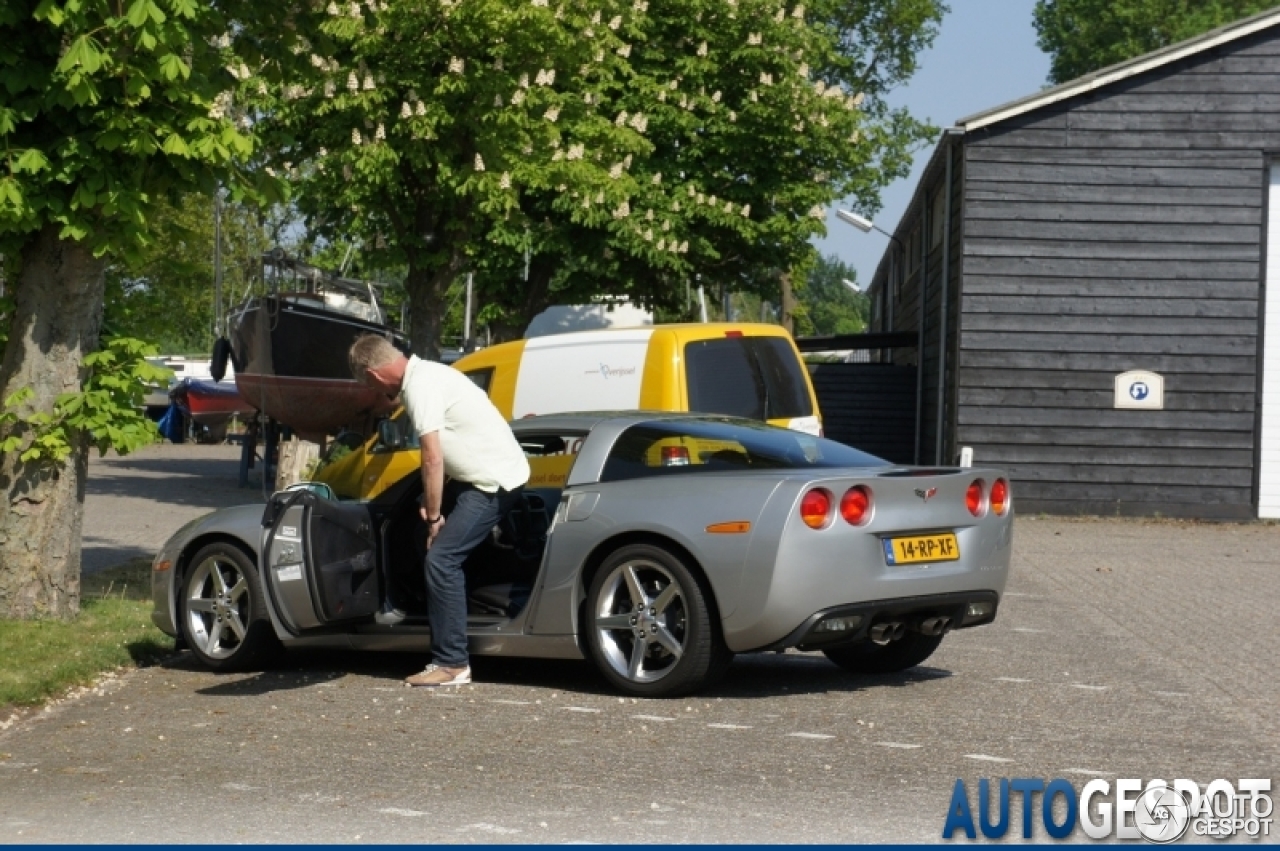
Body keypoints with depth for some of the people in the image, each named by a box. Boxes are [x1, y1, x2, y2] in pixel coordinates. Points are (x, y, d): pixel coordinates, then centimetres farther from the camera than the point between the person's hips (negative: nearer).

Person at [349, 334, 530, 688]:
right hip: (489, 474, 11)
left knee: (440, 558, -14)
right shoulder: (424, 374, 11)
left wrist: (434, 516, -13)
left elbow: (433, 460, -21)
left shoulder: (420, 386, -20)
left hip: (495, 480, -11)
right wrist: (429, 501, 10)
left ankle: (452, 664, -11)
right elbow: (438, 455, 16)